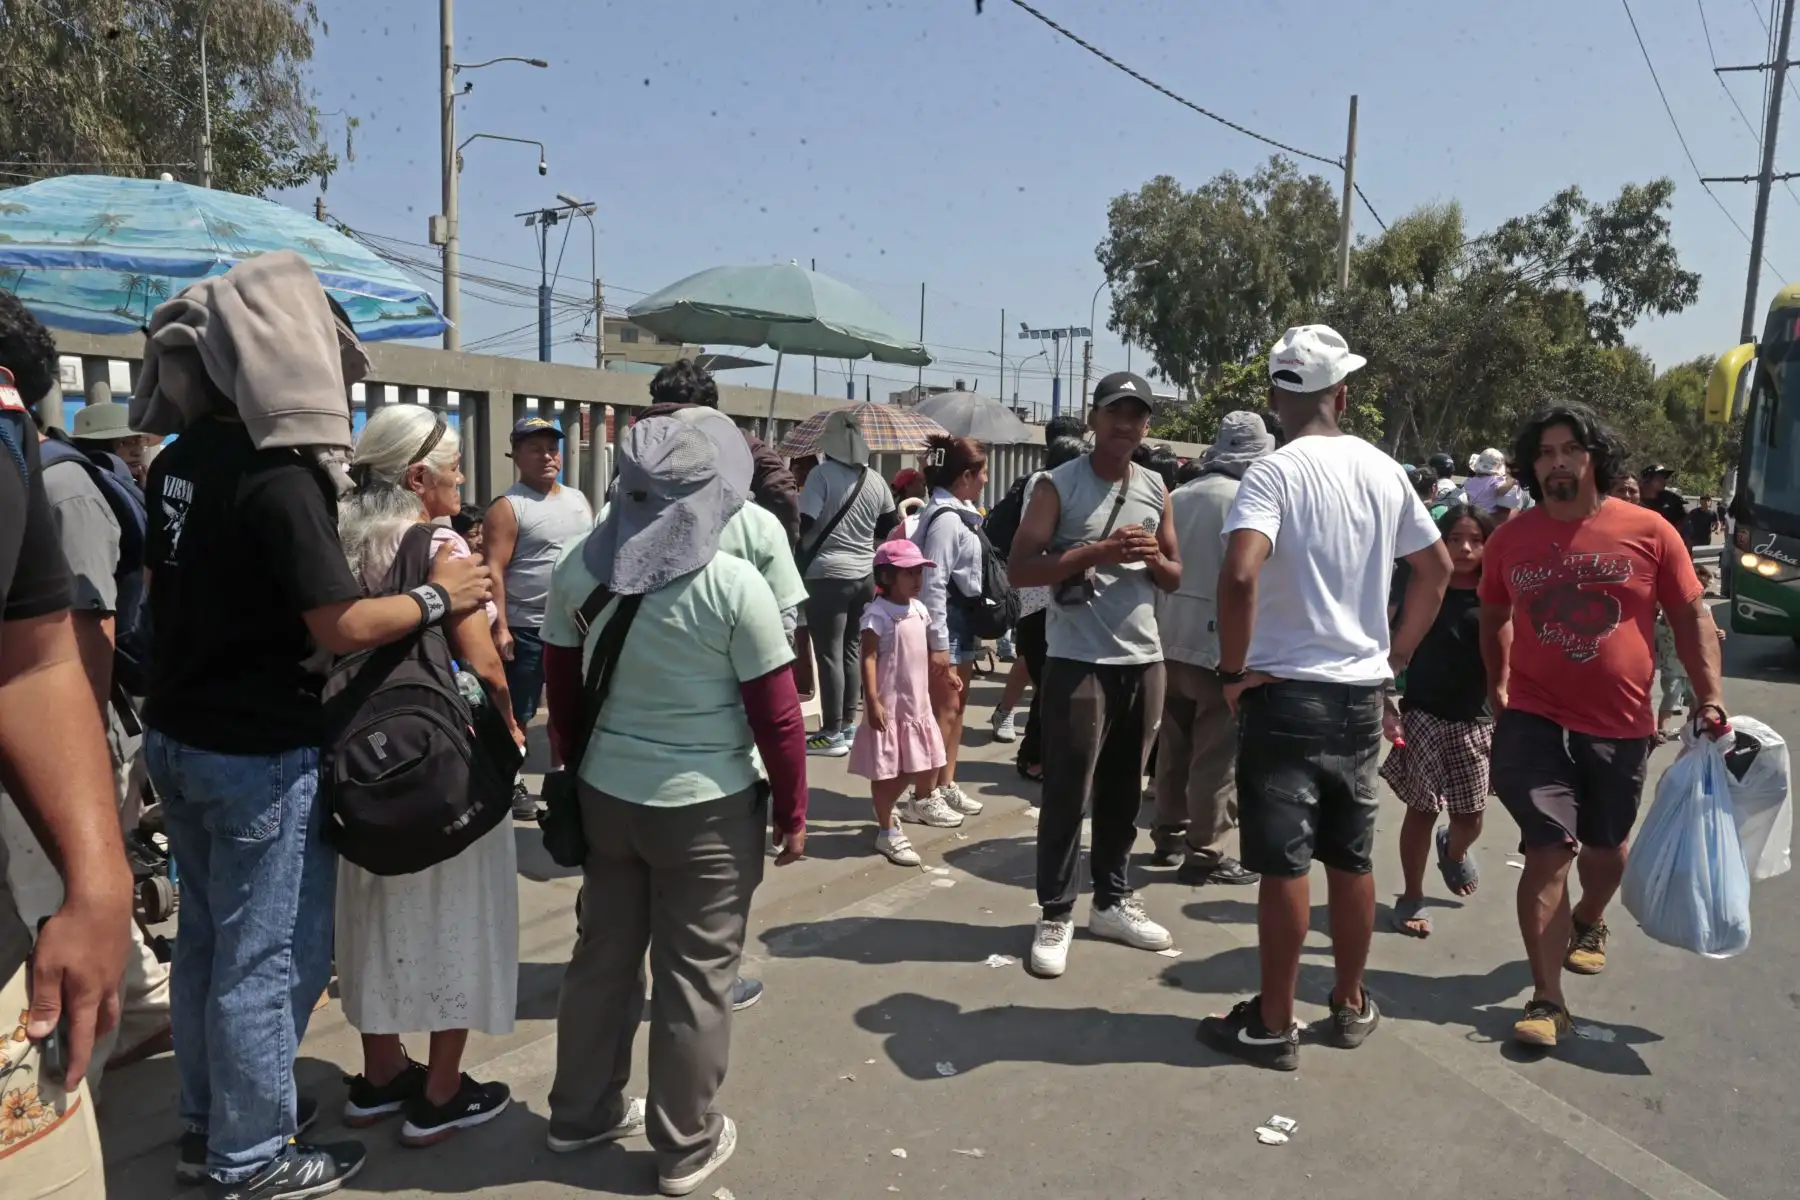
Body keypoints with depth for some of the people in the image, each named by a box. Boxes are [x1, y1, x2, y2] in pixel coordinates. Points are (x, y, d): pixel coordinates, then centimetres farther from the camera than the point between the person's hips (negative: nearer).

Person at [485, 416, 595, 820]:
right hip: (526, 629, -6)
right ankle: (513, 785, 15)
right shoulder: (507, 507, -9)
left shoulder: (579, 501, 11)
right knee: (517, 713, 2)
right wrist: (500, 627, -21)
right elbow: (494, 571, -14)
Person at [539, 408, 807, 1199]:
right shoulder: (733, 585, -16)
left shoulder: (580, 569, -2)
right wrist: (792, 812, 0)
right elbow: (776, 715, -12)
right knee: (696, 973, 9)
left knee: (605, 953, 20)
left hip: (605, 796, 5)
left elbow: (563, 691, 7)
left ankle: (580, 1111, 38)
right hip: (708, 808, -5)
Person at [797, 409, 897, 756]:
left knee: (829, 653, -2)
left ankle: (833, 733, 1)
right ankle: (848, 723, 22)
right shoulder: (875, 480, 5)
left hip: (828, 574, -6)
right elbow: (891, 526, 15)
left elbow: (805, 524, -16)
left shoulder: (822, 474, -10)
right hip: (864, 575, 6)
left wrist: (802, 554, 2)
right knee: (852, 649, 15)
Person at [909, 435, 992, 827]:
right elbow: (934, 582, -23)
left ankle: (946, 787, 25)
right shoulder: (945, 518, -18)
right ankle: (923, 798, 5)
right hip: (946, 624, -10)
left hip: (962, 622, 10)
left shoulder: (960, 514, 12)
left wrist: (975, 627, 17)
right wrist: (937, 643, -24)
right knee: (942, 710, -4)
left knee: (956, 707, 15)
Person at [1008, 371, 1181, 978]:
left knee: (1123, 790, 14)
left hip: (1144, 659, 5)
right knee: (1068, 791, -1)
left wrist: (1154, 559, -7)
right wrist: (1099, 551, -20)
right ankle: (1055, 916, 10)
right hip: (1078, 661, -5)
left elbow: (1176, 577, 17)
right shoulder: (1058, 485, -5)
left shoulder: (1155, 488, 11)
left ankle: (1113, 901, 27)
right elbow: (1019, 569, -12)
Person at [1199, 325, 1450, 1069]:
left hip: (1287, 692, -6)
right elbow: (1437, 570, 16)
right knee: (1351, 857, 16)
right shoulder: (1384, 471, 6)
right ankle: (1351, 1006, 31)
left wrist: (1233, 669, -16)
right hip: (1361, 692, 6)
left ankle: (1273, 1026, 12)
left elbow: (1240, 574, -29)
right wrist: (1396, 655, 20)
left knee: (1284, 865, 1)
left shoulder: (1274, 473, -13)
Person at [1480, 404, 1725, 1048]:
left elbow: (1692, 618, 1)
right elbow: (1493, 618, 15)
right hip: (1534, 722, -1)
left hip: (1621, 728, 1)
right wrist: (1498, 686, 10)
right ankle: (1547, 1000, -3)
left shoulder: (1648, 531, -5)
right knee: (1548, 851, -9)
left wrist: (1710, 698, -5)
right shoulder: (1510, 539, -1)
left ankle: (1588, 924, 53)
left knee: (1605, 846, 20)